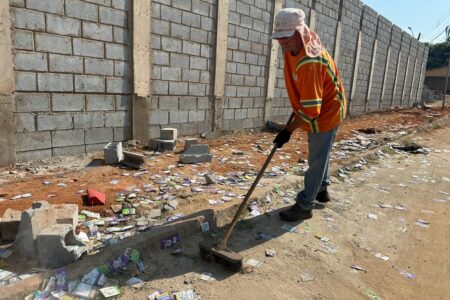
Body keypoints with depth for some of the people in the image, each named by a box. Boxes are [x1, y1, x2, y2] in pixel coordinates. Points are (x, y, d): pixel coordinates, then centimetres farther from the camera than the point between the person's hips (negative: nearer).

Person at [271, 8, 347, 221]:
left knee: (317, 161, 0)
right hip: (319, 110, 10)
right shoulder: (296, 48, -4)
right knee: (319, 155, 23)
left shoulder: (309, 62, -34)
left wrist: (288, 130, -29)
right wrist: (297, 108, 16)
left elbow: (310, 108, -33)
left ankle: (304, 206, 11)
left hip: (326, 113, -10)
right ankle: (321, 190, 43)